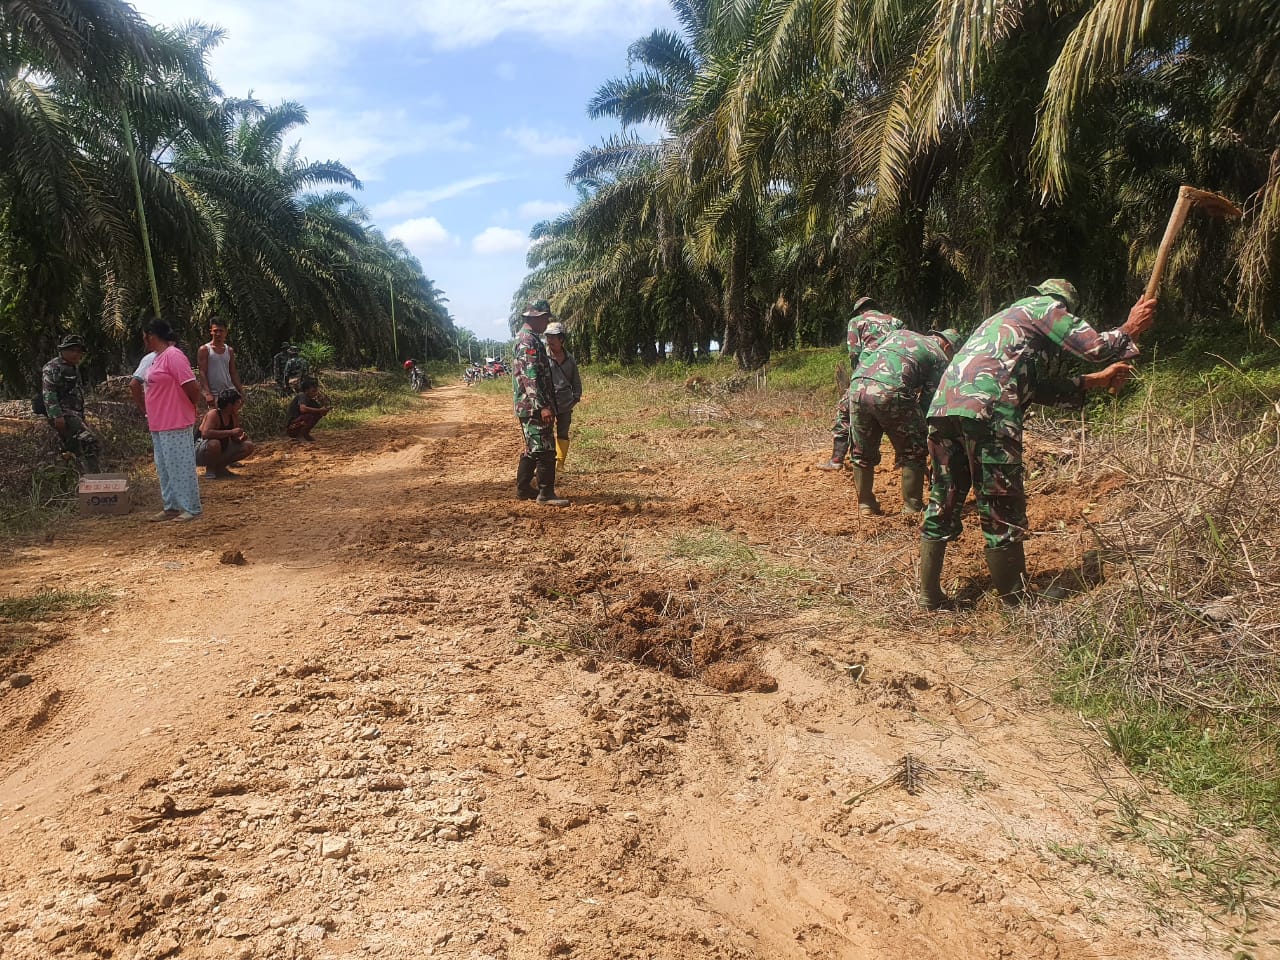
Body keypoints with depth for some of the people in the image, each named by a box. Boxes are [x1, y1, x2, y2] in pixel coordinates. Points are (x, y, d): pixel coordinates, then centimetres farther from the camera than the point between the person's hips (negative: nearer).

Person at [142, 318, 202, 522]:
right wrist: (150, 417, 19)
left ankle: (191, 508, 5)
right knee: (164, 469, 15)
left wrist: (192, 407, -6)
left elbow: (192, 387, -21)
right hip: (159, 425, 10)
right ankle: (171, 507, 24)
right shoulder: (158, 358, 15)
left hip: (176, 424, -10)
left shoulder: (173, 355, -16)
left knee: (181, 466, -3)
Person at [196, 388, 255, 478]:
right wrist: (231, 432, -38)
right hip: (200, 454, -8)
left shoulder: (234, 416, -1)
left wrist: (241, 438, -18)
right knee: (214, 443, -40)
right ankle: (210, 469, -11)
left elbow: (234, 439, 6)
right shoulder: (214, 414, -22)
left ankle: (220, 467, 7)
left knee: (249, 446, -3)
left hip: (221, 452, 8)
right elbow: (205, 433, -39)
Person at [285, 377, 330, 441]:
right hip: (291, 427, -9)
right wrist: (320, 410, -28)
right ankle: (302, 435, -14)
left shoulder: (310, 400, 12)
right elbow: (302, 409, -33)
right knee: (312, 414, -26)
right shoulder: (302, 396, -13)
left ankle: (303, 434, 8)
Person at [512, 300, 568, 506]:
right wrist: (543, 406, -26)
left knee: (532, 448, 16)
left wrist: (547, 403, 27)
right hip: (534, 406, -11)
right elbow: (531, 377, -23)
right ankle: (546, 494, -6)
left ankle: (523, 488, 22)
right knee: (545, 449, -8)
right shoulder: (529, 340, -16)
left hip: (529, 406, 11)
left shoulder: (525, 338, 18)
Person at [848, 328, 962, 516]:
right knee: (913, 451, 15)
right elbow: (928, 400, 13)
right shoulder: (940, 358, 17)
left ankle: (865, 504, 28)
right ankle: (912, 507, 19)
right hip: (891, 393, -5)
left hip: (857, 386, 5)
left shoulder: (899, 333, 32)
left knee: (863, 452, 21)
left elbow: (865, 354, 26)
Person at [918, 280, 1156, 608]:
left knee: (943, 504, 15)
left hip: (943, 406, 8)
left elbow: (1036, 388, 35)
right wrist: (1130, 330, 24)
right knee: (1002, 511, 2)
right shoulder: (1047, 306, 15)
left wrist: (1094, 381, 38)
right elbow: (1095, 346, 5)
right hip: (986, 412, -8)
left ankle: (929, 594, 20)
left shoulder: (1006, 317, 38)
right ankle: (1017, 602, 13)